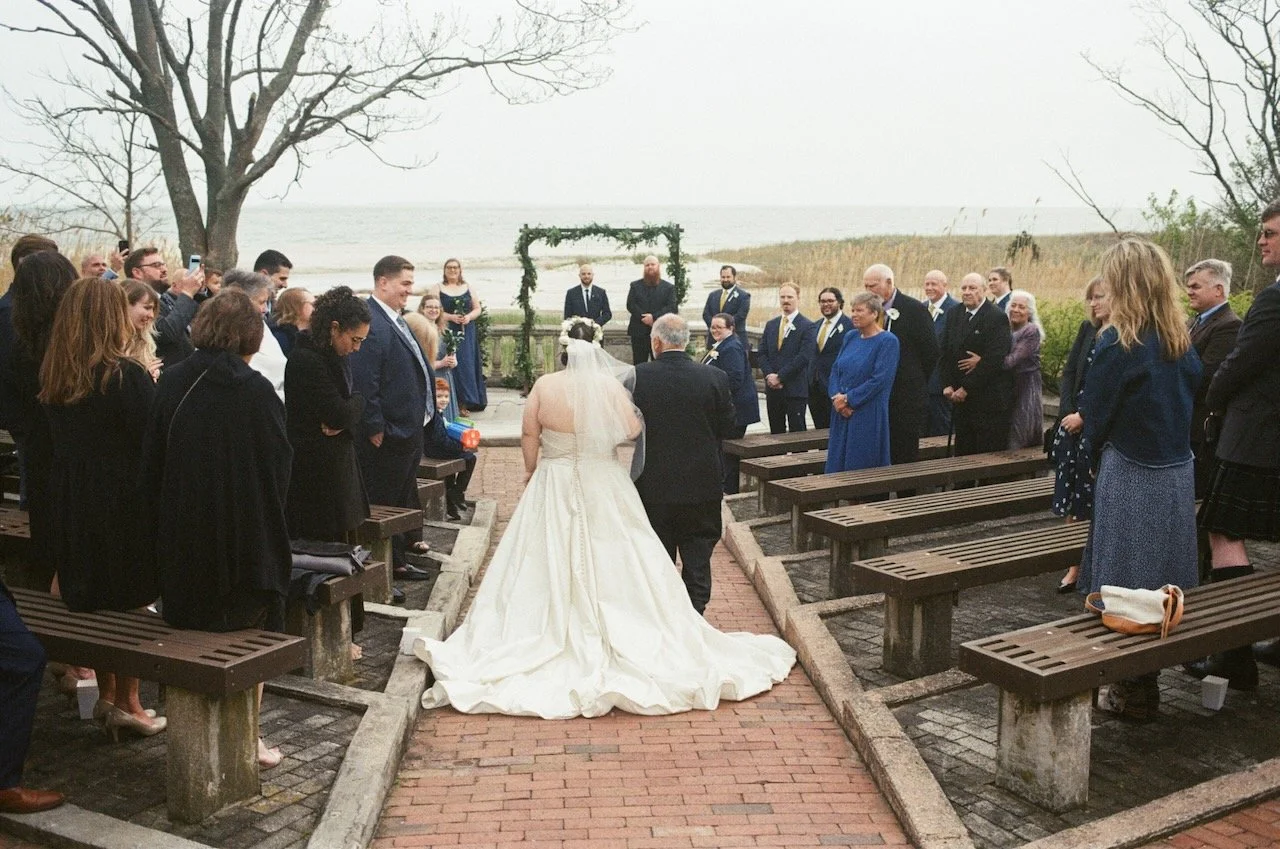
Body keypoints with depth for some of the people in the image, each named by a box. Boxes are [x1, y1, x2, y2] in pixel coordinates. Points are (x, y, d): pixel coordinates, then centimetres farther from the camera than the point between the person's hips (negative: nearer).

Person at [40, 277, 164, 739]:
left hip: (69, 505, 6)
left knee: (94, 600, 17)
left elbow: (60, 439, 13)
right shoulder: (127, 375, -17)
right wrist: (151, 387, 0)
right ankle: (127, 704, 14)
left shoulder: (52, 377, 3)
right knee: (130, 602, 7)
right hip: (122, 504, -6)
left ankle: (106, 696, 26)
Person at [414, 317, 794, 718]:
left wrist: (531, 473, 11)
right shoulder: (610, 386, -10)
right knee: (611, 565, 8)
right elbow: (633, 429, -6)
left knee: (551, 564, 8)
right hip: (603, 489, 0)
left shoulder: (544, 386, -8)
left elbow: (529, 436, -4)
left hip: (553, 488, 0)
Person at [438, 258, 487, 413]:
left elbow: (478, 308, 10)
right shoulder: (439, 288, 2)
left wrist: (469, 316, -9)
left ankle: (467, 402, 5)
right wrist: (451, 317, -17)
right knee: (453, 365, -7)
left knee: (467, 364, 0)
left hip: (467, 333, 3)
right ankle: (456, 403, -4)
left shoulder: (468, 287, 10)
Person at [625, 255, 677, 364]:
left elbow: (673, 307, -4)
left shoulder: (668, 287, 8)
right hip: (639, 332, 1)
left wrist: (654, 317, -16)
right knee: (638, 365, 3)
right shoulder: (635, 285, 12)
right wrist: (644, 318, -14)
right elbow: (630, 305, 0)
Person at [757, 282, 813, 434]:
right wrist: (769, 375, -7)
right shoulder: (770, 324, 14)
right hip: (772, 388, 5)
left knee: (796, 431, -2)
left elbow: (804, 357, -13)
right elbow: (763, 353, 10)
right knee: (776, 432, 9)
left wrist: (780, 377, -14)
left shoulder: (807, 326, -5)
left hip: (795, 388, -5)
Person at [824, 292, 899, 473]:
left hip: (868, 417, -6)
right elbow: (835, 369, 11)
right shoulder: (851, 338, 12)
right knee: (837, 464, 8)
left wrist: (847, 399, -15)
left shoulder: (888, 341, -8)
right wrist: (836, 396, -8)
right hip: (842, 414, 7)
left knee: (863, 469, -1)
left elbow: (880, 380, -16)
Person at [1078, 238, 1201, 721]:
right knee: (1162, 586, 15)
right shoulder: (1182, 342, 5)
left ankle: (1134, 695, 13)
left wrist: (1096, 452, 8)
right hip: (1178, 476, 7)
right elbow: (1189, 402, 13)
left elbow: (1095, 416, -10)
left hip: (1131, 480, -7)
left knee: (1127, 589, 4)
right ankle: (1145, 683, 27)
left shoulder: (1118, 343, -16)